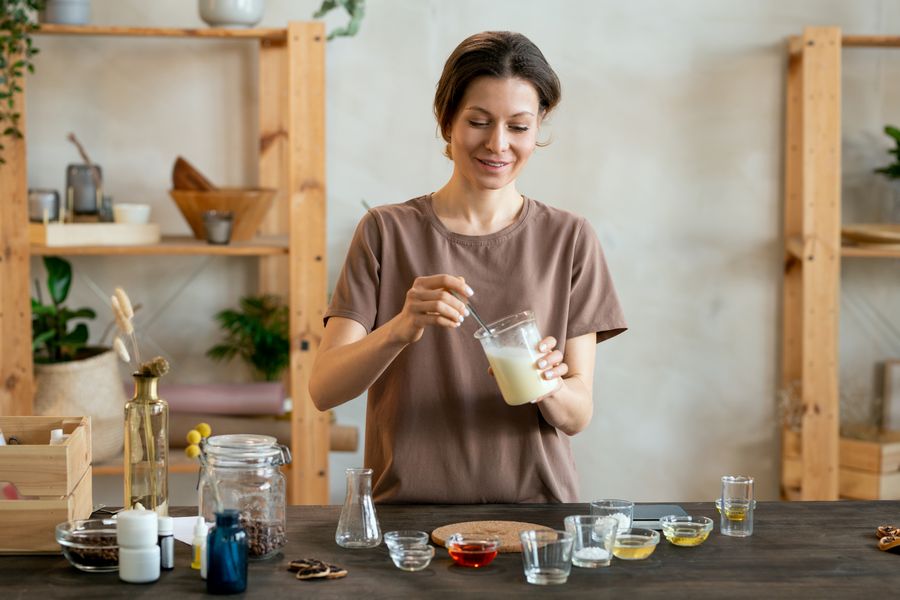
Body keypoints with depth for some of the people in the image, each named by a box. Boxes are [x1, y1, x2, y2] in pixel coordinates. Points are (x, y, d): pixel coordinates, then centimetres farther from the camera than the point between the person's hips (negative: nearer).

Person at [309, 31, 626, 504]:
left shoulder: (569, 239, 6)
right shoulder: (386, 231, 4)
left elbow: (577, 415, 4)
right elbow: (323, 389, -5)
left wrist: (546, 387, -18)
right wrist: (400, 329, -22)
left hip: (534, 509, 2)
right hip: (407, 509, -1)